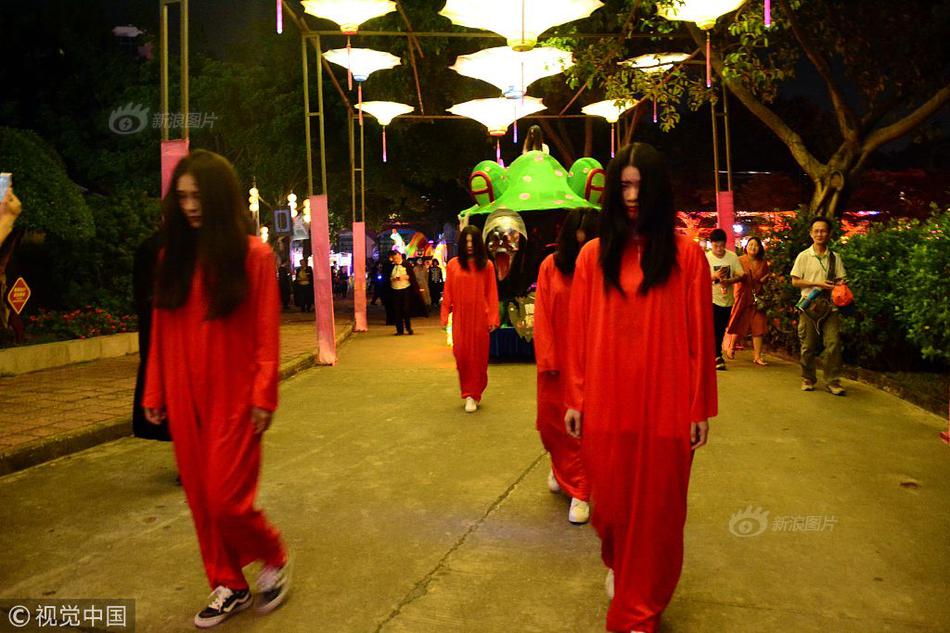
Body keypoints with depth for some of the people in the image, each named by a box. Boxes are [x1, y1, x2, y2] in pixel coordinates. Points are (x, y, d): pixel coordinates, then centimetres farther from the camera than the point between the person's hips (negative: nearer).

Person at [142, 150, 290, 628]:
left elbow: (267, 333, -8)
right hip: (184, 397, 5)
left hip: (234, 398, -5)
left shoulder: (254, 255, -6)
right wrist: (154, 393, 8)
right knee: (200, 498, 11)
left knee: (226, 500, -3)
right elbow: (161, 331, 8)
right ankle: (229, 586, 29)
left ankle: (276, 557, 25)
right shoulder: (173, 255, 6)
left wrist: (263, 396, -12)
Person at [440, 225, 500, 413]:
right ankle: (468, 394, 16)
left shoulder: (486, 265, 0)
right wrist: (445, 315, -1)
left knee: (479, 355, 4)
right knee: (462, 355, 0)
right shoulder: (453, 264, 2)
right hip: (460, 318, 1)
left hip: (480, 317, -1)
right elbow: (447, 293, 3)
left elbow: (492, 293, -1)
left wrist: (493, 318, -6)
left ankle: (475, 394, 17)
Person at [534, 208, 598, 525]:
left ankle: (579, 491, 15)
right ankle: (562, 467, 43)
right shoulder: (551, 266, -3)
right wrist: (548, 358, -7)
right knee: (554, 421, 14)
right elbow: (542, 315, -3)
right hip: (557, 360, 2)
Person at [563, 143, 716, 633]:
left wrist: (700, 406, 0)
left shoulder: (687, 255, -2)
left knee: (656, 507, 8)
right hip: (606, 401, 2)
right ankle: (616, 562, 47)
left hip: (664, 404, -1)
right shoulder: (594, 254, 3)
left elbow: (700, 335, -1)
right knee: (611, 499, 13)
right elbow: (578, 332, 3)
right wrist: (575, 398, 3)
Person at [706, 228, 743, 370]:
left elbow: (740, 275, -1)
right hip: (711, 298, -3)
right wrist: (715, 276, -29)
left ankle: (715, 355, 28)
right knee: (713, 329, -7)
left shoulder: (732, 256, -1)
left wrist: (729, 281, -20)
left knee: (721, 331, 13)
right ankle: (718, 357, 4)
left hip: (727, 299, 3)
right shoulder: (706, 257, -8)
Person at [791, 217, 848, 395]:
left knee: (833, 345, -5)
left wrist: (840, 285, -12)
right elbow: (795, 281, -1)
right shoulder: (803, 256, 2)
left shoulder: (835, 258, 9)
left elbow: (840, 280, 11)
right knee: (808, 346, 5)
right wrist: (817, 283, -12)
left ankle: (832, 382, 3)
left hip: (830, 307, 2)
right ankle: (808, 379, 19)